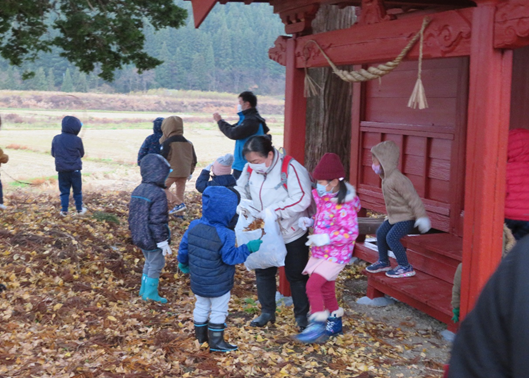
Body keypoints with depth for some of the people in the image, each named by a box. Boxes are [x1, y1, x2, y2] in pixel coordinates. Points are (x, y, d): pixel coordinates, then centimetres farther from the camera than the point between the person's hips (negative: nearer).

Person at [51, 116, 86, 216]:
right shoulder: (77, 140, -12)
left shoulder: (56, 139, -4)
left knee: (64, 190, 9)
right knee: (77, 190, 11)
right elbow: (82, 154, 2)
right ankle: (79, 209, 20)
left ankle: (64, 210, 6)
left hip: (62, 169, 2)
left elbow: (53, 153, 7)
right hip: (75, 169, -2)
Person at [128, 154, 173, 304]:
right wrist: (163, 242, -18)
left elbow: (132, 215, 12)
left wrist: (134, 232, 24)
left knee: (149, 262, 25)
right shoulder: (158, 194, -24)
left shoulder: (137, 190, 4)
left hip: (140, 238, 8)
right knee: (156, 264, 9)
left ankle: (144, 289, 35)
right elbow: (157, 221, -25)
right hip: (152, 240, -8)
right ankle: (150, 293, 19)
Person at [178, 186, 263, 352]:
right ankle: (216, 342, 20)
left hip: (197, 281, 6)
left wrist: (183, 263, 20)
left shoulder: (194, 226, -8)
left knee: (201, 306, 23)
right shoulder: (225, 234, -26)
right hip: (218, 284, -6)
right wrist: (248, 248, -18)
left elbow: (183, 247, 2)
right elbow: (230, 257, -22)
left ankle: (201, 335, 39)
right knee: (218, 311, 11)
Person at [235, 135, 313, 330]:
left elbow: (302, 199, -31)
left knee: (296, 275, 8)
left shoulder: (291, 169, -24)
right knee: (263, 272, 14)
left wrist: (273, 211, -34)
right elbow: (241, 190, 7)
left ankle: (302, 314, 24)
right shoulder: (250, 169, -5)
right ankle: (267, 312, 30)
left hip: (292, 233, -5)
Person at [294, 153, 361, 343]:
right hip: (320, 252, 9)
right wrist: (309, 222, 1)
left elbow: (351, 232, -25)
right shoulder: (325, 199, 4)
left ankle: (318, 325, -8)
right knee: (326, 288, 18)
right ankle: (335, 322, 34)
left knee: (313, 285, -16)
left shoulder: (343, 206, -24)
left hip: (335, 255, -9)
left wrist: (326, 238, -30)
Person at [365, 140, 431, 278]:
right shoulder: (387, 178, 7)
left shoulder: (397, 179, -25)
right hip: (394, 216, 10)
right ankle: (383, 262, 28)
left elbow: (412, 197, -27)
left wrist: (421, 216, -28)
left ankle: (405, 267, -8)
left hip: (406, 217, -10)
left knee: (391, 237, -18)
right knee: (381, 233, 13)